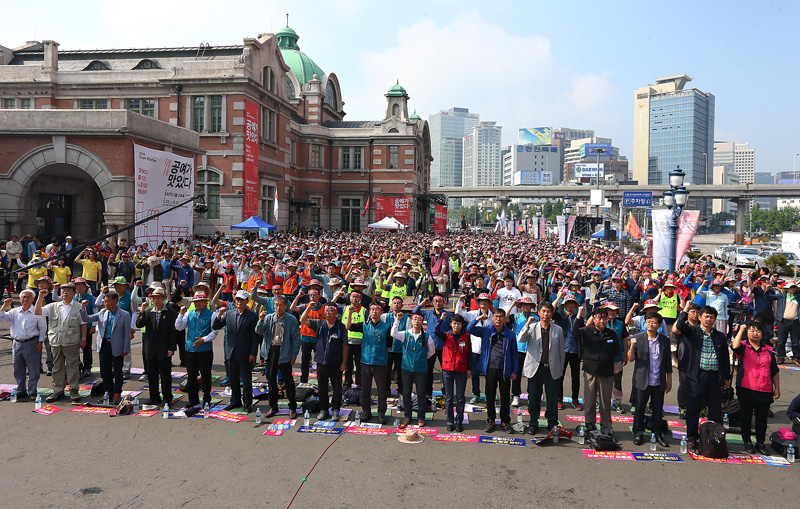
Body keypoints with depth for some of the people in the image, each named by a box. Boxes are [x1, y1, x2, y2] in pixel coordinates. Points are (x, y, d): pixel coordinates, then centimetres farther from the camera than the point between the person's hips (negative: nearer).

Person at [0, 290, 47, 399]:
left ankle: (32, 392, 10)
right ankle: (21, 391, 23)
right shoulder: (15, 312, 10)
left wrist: (40, 342, -6)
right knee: (18, 370, 11)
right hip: (17, 344, 4)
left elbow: (42, 328, -1)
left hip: (32, 344, -4)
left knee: (33, 369, 0)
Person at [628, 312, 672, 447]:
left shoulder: (665, 340, 5)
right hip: (642, 381, -2)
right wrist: (632, 346, -23)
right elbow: (630, 359, -5)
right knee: (640, 408, 5)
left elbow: (668, 362, 11)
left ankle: (657, 433, 22)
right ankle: (638, 433, 18)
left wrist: (669, 380, 9)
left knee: (658, 409, 8)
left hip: (659, 382, 2)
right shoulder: (637, 338, -2)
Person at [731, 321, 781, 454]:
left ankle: (760, 443, 23)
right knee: (745, 416, 7)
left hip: (765, 391, 2)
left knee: (762, 418, 8)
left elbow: (775, 372, 14)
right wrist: (741, 330, -17)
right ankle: (747, 441, 23)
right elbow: (734, 346, -26)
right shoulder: (743, 347, 0)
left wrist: (777, 388, 12)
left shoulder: (769, 350, 8)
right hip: (746, 389, -2)